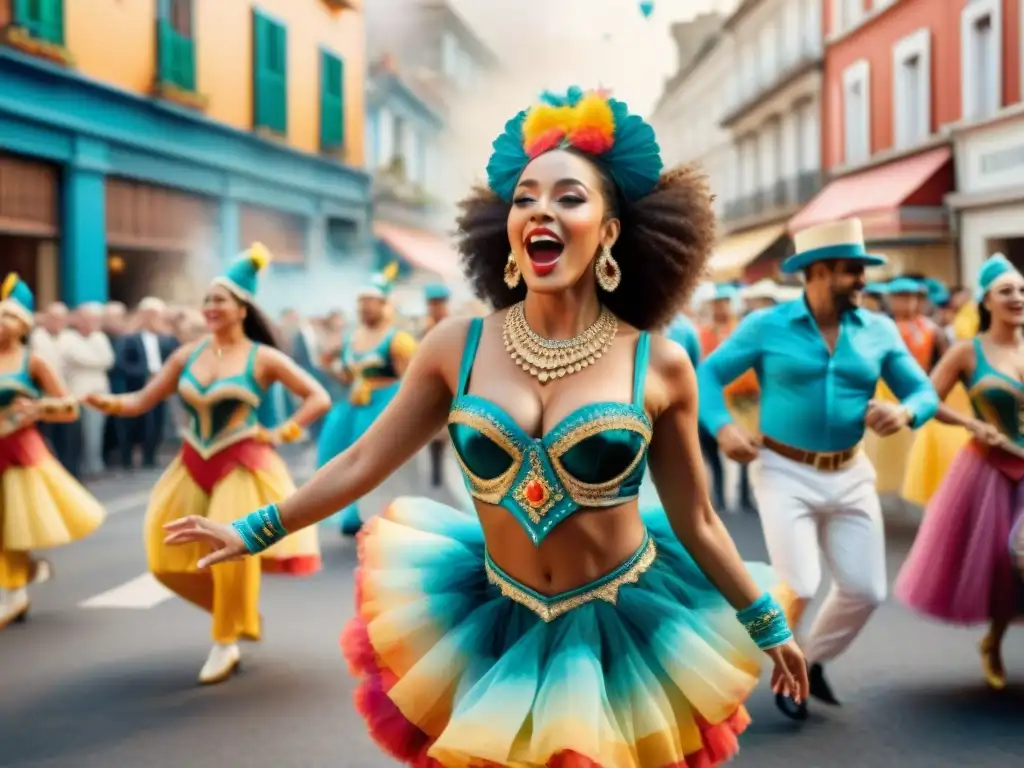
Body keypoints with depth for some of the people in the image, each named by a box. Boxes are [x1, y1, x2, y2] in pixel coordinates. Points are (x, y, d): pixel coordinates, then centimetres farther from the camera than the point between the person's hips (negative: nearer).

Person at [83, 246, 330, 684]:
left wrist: (282, 434, -8)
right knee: (169, 559, 6)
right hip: (193, 465, 5)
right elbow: (142, 401, 3)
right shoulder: (187, 355, 2)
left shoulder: (262, 358, -7)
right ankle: (240, 612, 30)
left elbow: (319, 398, -4)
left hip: (242, 465, -5)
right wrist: (108, 403, -16)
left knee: (231, 552, -10)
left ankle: (226, 643, 13)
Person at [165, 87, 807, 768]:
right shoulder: (459, 347, -9)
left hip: (627, 631, -1)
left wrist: (769, 626, 3)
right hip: (497, 626, 2)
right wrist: (252, 532, 3)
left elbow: (695, 520, -3)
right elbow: (362, 462, -1)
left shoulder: (659, 365, -12)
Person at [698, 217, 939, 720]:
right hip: (785, 473, -4)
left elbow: (923, 390, 3)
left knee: (865, 591, 4)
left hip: (850, 476, 4)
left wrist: (905, 414, -21)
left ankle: (814, 660, 32)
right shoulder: (766, 326, -6)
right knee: (798, 587, -10)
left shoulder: (879, 331, 2)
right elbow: (708, 374, -3)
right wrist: (722, 427, -20)